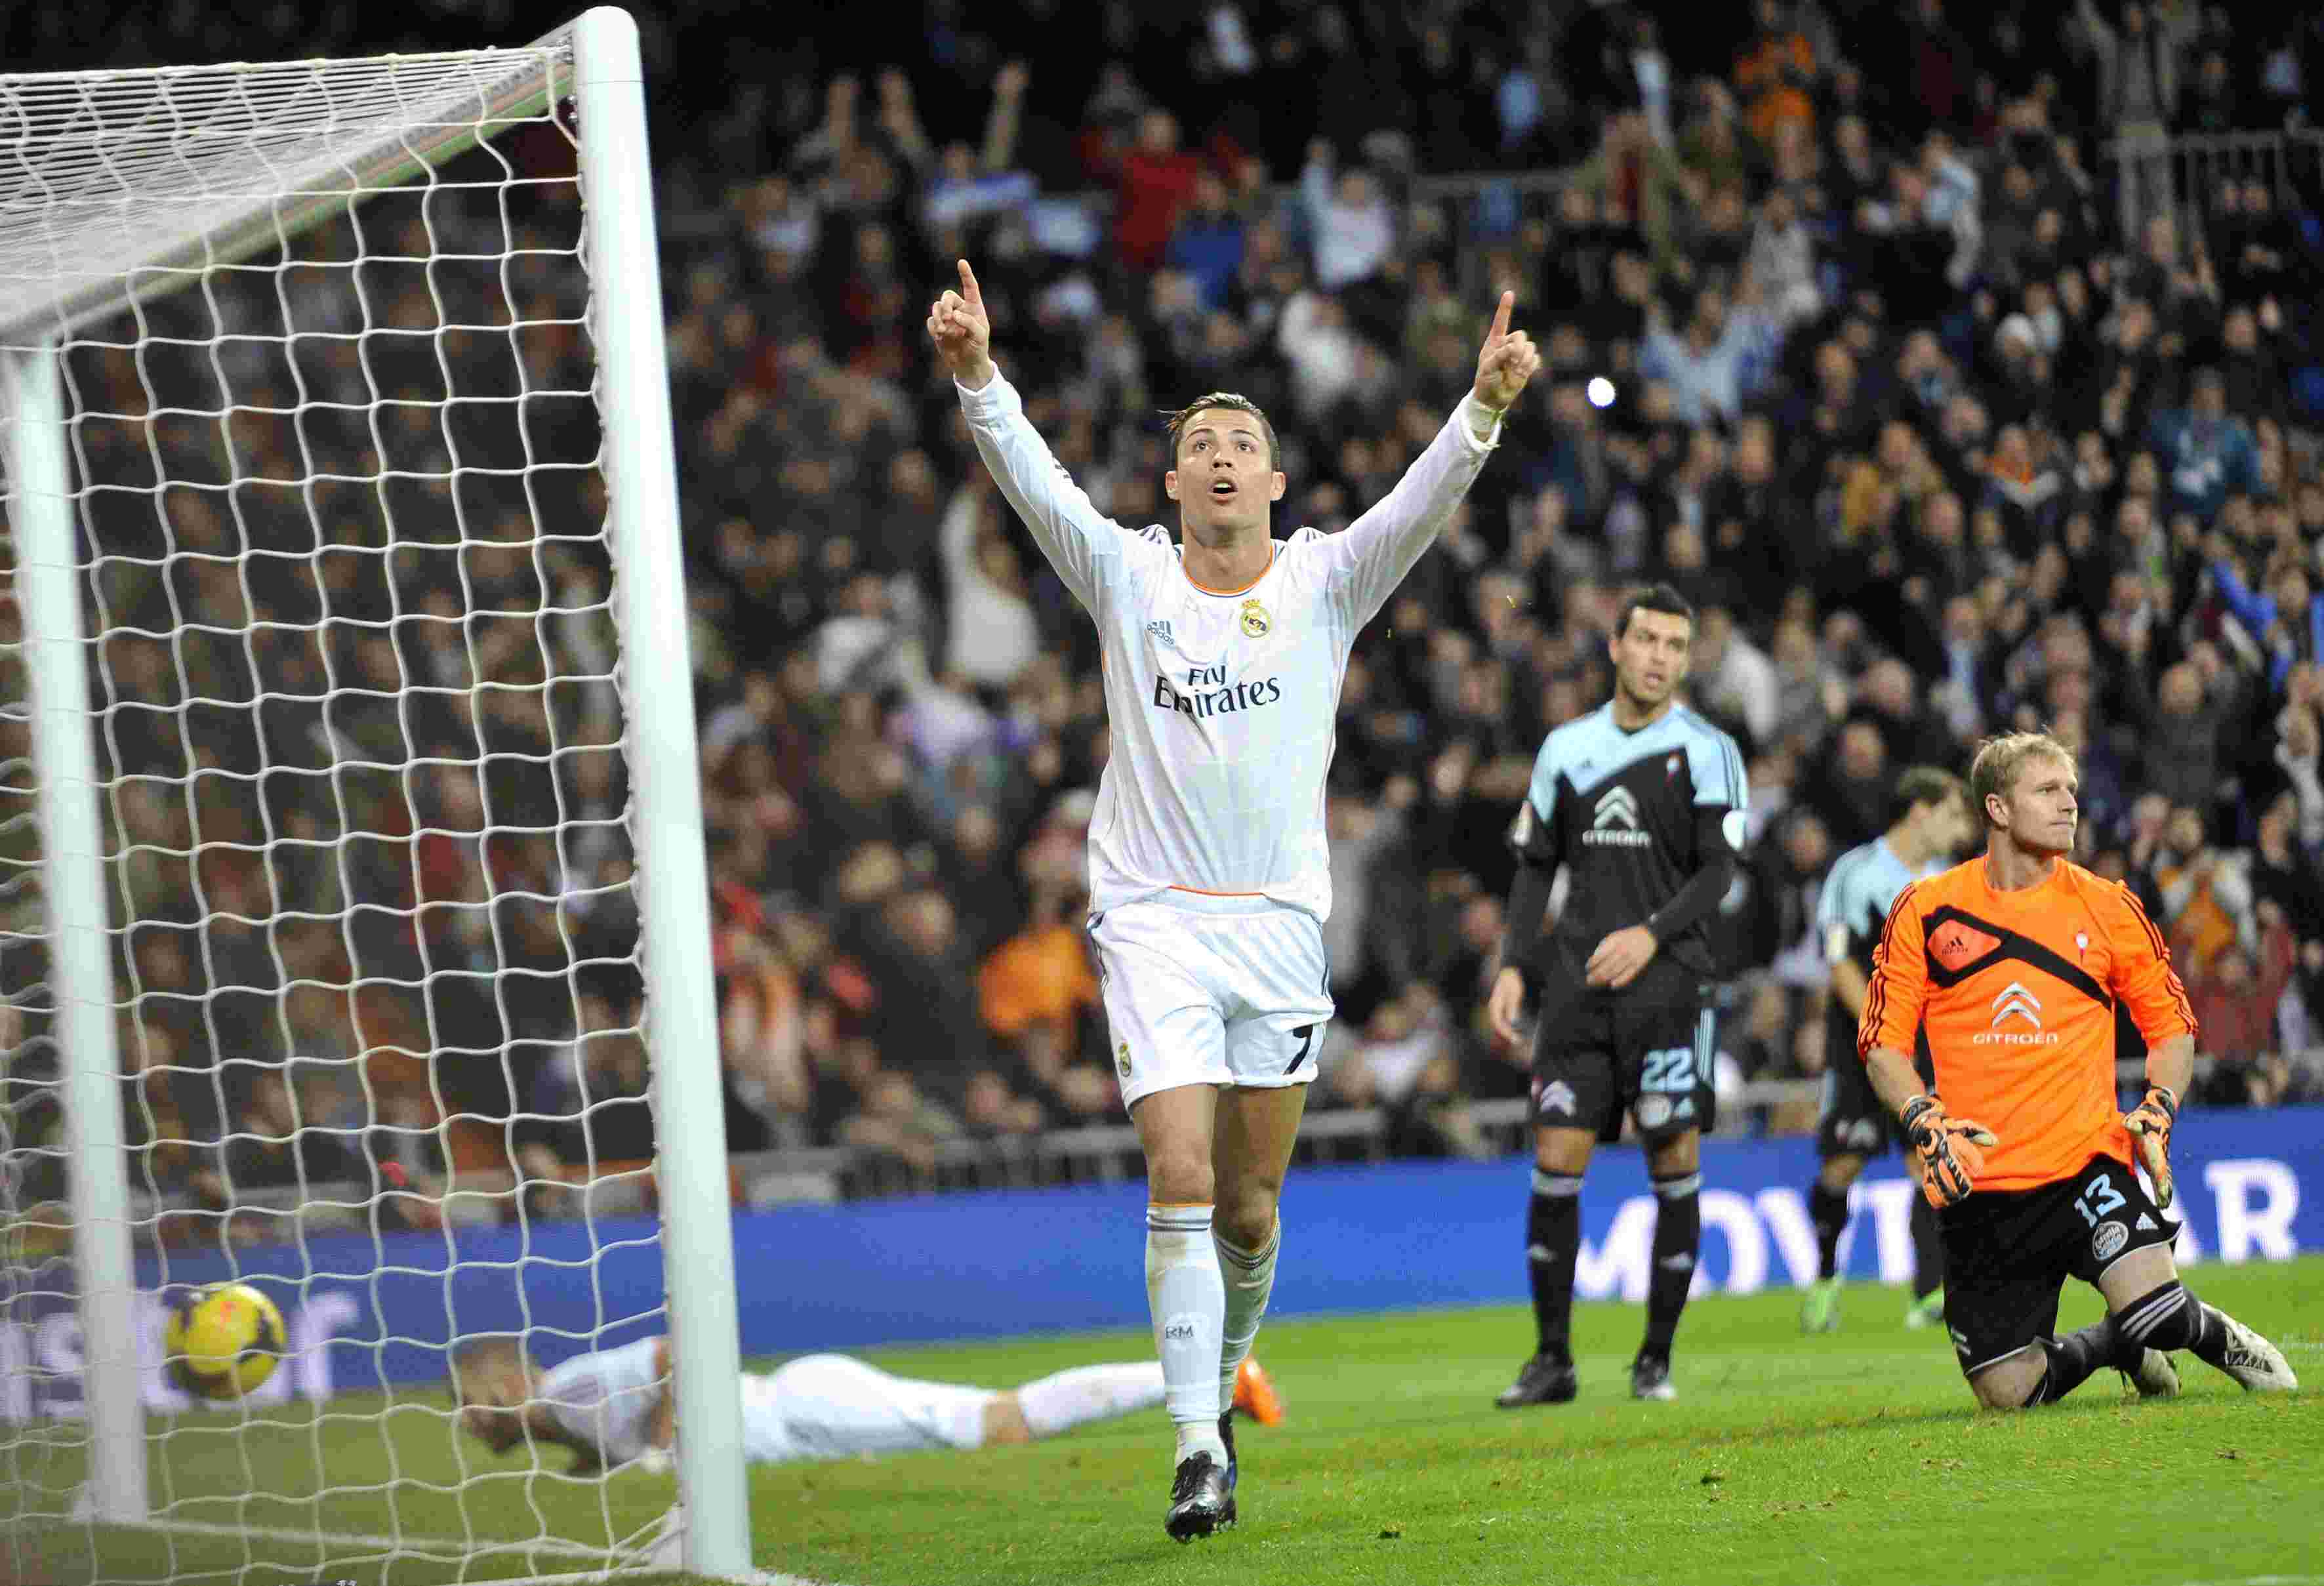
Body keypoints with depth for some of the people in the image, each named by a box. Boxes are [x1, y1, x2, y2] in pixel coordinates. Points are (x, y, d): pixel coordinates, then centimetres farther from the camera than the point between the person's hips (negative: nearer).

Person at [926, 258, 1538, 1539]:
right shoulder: (1127, 577, 3)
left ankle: (1217, 1384, 30)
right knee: (1181, 1181, -14)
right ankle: (1198, 1449, -15)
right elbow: (1032, 480, -10)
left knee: (1249, 1208, 6)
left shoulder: (1326, 582, 4)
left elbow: (1422, 502, -12)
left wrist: (1487, 405, -30)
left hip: (1281, 923, 1)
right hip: (1153, 918, -1)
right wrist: (977, 376, -28)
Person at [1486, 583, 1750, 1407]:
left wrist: (1653, 934, -20)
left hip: (1666, 980, -3)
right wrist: (1513, 966, 6)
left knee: (1674, 1165, -3)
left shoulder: (1706, 751, 1)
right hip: (1576, 983, 3)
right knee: (1555, 1161, -4)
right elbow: (1535, 864, 16)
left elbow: (1717, 871, -5)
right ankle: (1552, 1359, 2)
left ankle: (1657, 1357, 7)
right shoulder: (1567, 747, 12)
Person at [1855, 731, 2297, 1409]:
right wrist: (1927, 1125, -12)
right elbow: (1882, 1042, 5)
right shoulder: (1926, 910, 1)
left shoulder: (2108, 908, 3)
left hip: (2086, 1160, -1)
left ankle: (2222, 1338, 10)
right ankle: (2111, 1346, 30)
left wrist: (2158, 1110, -5)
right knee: (2006, 1392, -2)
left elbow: (2172, 1023, 13)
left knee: (2155, 1312, -26)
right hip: (1979, 1182, 1)